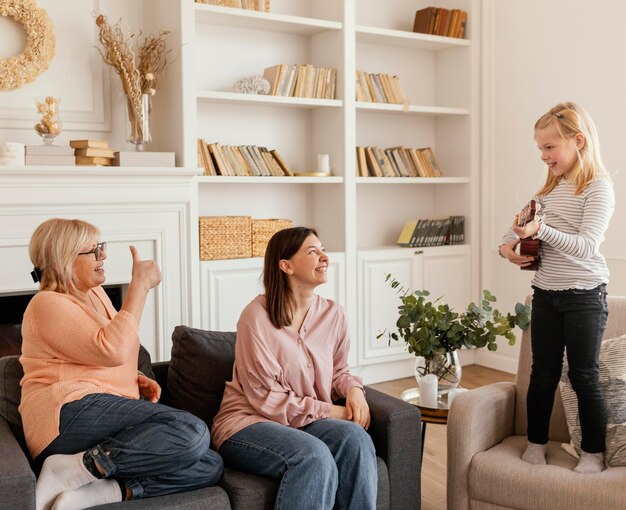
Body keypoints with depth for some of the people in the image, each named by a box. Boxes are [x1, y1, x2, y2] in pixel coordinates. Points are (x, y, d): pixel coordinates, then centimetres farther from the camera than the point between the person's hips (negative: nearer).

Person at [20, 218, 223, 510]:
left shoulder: (95, 293, 22)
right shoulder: (48, 305, -4)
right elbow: (111, 351, -19)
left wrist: (136, 379, 14)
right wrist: (140, 285, -14)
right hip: (71, 412, -8)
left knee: (211, 466, -13)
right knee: (191, 431, -30)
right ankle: (73, 469, -24)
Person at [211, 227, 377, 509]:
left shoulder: (333, 314, 2)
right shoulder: (257, 316, -14)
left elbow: (338, 370, 17)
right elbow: (265, 398, -13)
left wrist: (353, 388, -6)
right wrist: (327, 411, -14)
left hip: (306, 421, 5)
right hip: (248, 422, -5)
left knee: (356, 439, -26)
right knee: (314, 456, -33)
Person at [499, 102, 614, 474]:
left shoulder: (598, 188, -11)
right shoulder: (551, 186, 9)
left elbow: (586, 246, -22)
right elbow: (528, 226, 22)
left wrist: (541, 230, -35)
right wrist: (509, 244, 1)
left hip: (585, 295, -6)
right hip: (545, 293, 6)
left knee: (584, 376, 3)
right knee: (543, 373, 13)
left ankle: (594, 452, 19)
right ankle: (537, 443, 27)